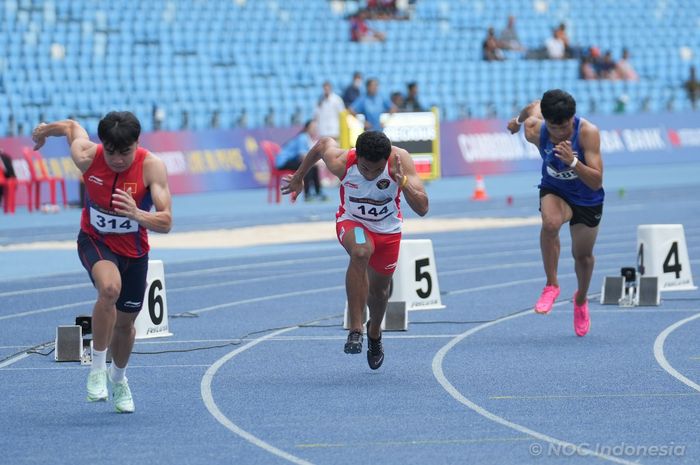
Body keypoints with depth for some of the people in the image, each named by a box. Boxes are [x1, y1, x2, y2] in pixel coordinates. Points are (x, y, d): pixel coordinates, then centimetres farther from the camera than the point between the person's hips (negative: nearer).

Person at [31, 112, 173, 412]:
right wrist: (46, 129, 22)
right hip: (95, 241, -1)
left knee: (125, 322, 15)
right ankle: (97, 369, -22)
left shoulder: (152, 167, -25)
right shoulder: (87, 157, -22)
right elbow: (72, 127, 1)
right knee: (110, 288, -34)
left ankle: (118, 378, 47)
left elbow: (166, 223, -31)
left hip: (134, 249, 1)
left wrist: (137, 214, -51)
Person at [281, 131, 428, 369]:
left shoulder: (400, 160, -31)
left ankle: (374, 333, 52)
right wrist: (299, 177, 9)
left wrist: (403, 182, -50)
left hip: (388, 230, 2)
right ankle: (355, 330, -34)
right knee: (361, 252, -37)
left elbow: (422, 209, -33)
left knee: (379, 290, 17)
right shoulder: (341, 162, -30)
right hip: (352, 223, -2)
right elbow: (323, 143, -5)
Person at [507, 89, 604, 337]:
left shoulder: (588, 132, -32)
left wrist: (573, 161, -49)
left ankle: (581, 299, 45)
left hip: (587, 198, 0)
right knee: (551, 223, -34)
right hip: (554, 190, 0)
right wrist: (519, 119, 22)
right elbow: (535, 106, 1)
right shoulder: (534, 131, -25)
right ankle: (551, 285, -16)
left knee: (583, 255, 12)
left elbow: (596, 182, -34)